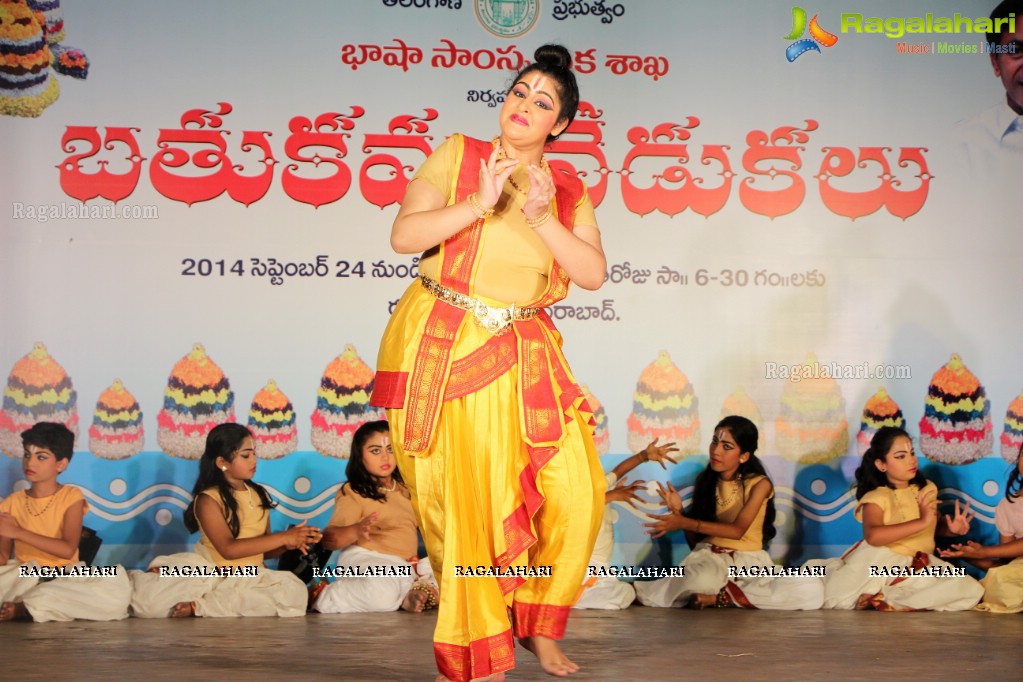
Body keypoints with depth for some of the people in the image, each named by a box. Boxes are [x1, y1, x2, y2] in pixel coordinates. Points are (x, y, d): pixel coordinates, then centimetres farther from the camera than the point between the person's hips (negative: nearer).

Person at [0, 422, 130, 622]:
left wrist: (19, 532, -19)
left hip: (65, 578, 0)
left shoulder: (71, 497, 0)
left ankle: (24, 608, -25)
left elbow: (68, 549, -15)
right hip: (22, 578, 0)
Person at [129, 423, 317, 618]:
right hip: (210, 576, -6)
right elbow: (228, 548, -18)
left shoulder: (260, 495, 12)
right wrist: (284, 537, -18)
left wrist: (289, 544, -6)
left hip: (251, 578, 7)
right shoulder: (208, 500, -6)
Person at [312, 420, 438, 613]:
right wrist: (356, 531, -36)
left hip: (406, 565, 7)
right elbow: (329, 538, -16)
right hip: (366, 560, -7)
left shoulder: (405, 489, 19)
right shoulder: (353, 493, -4)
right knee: (382, 595, -39)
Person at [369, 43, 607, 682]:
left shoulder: (569, 191, 11)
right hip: (441, 346, -3)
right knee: (461, 499, -4)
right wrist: (480, 204, -16)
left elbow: (593, 273, -1)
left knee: (576, 491, -5)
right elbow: (404, 235, -7)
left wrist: (542, 219, -12)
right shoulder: (457, 154, 3)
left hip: (523, 357, 3)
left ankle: (538, 625, 17)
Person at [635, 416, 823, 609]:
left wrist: (684, 522, -21)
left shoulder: (759, 483, -4)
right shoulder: (705, 480, 6)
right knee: (701, 580, -43)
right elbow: (695, 541, 9)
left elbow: (737, 530, -16)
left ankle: (721, 597, -21)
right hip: (709, 556, -2)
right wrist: (679, 512, -9)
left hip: (749, 560, 2)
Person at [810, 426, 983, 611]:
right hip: (882, 564, -5)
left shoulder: (927, 489, 9)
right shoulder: (876, 498, -9)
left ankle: (887, 602, -20)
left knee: (971, 590, -23)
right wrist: (921, 522, -34)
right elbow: (872, 536, -29)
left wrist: (952, 528, 3)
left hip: (919, 568, 5)